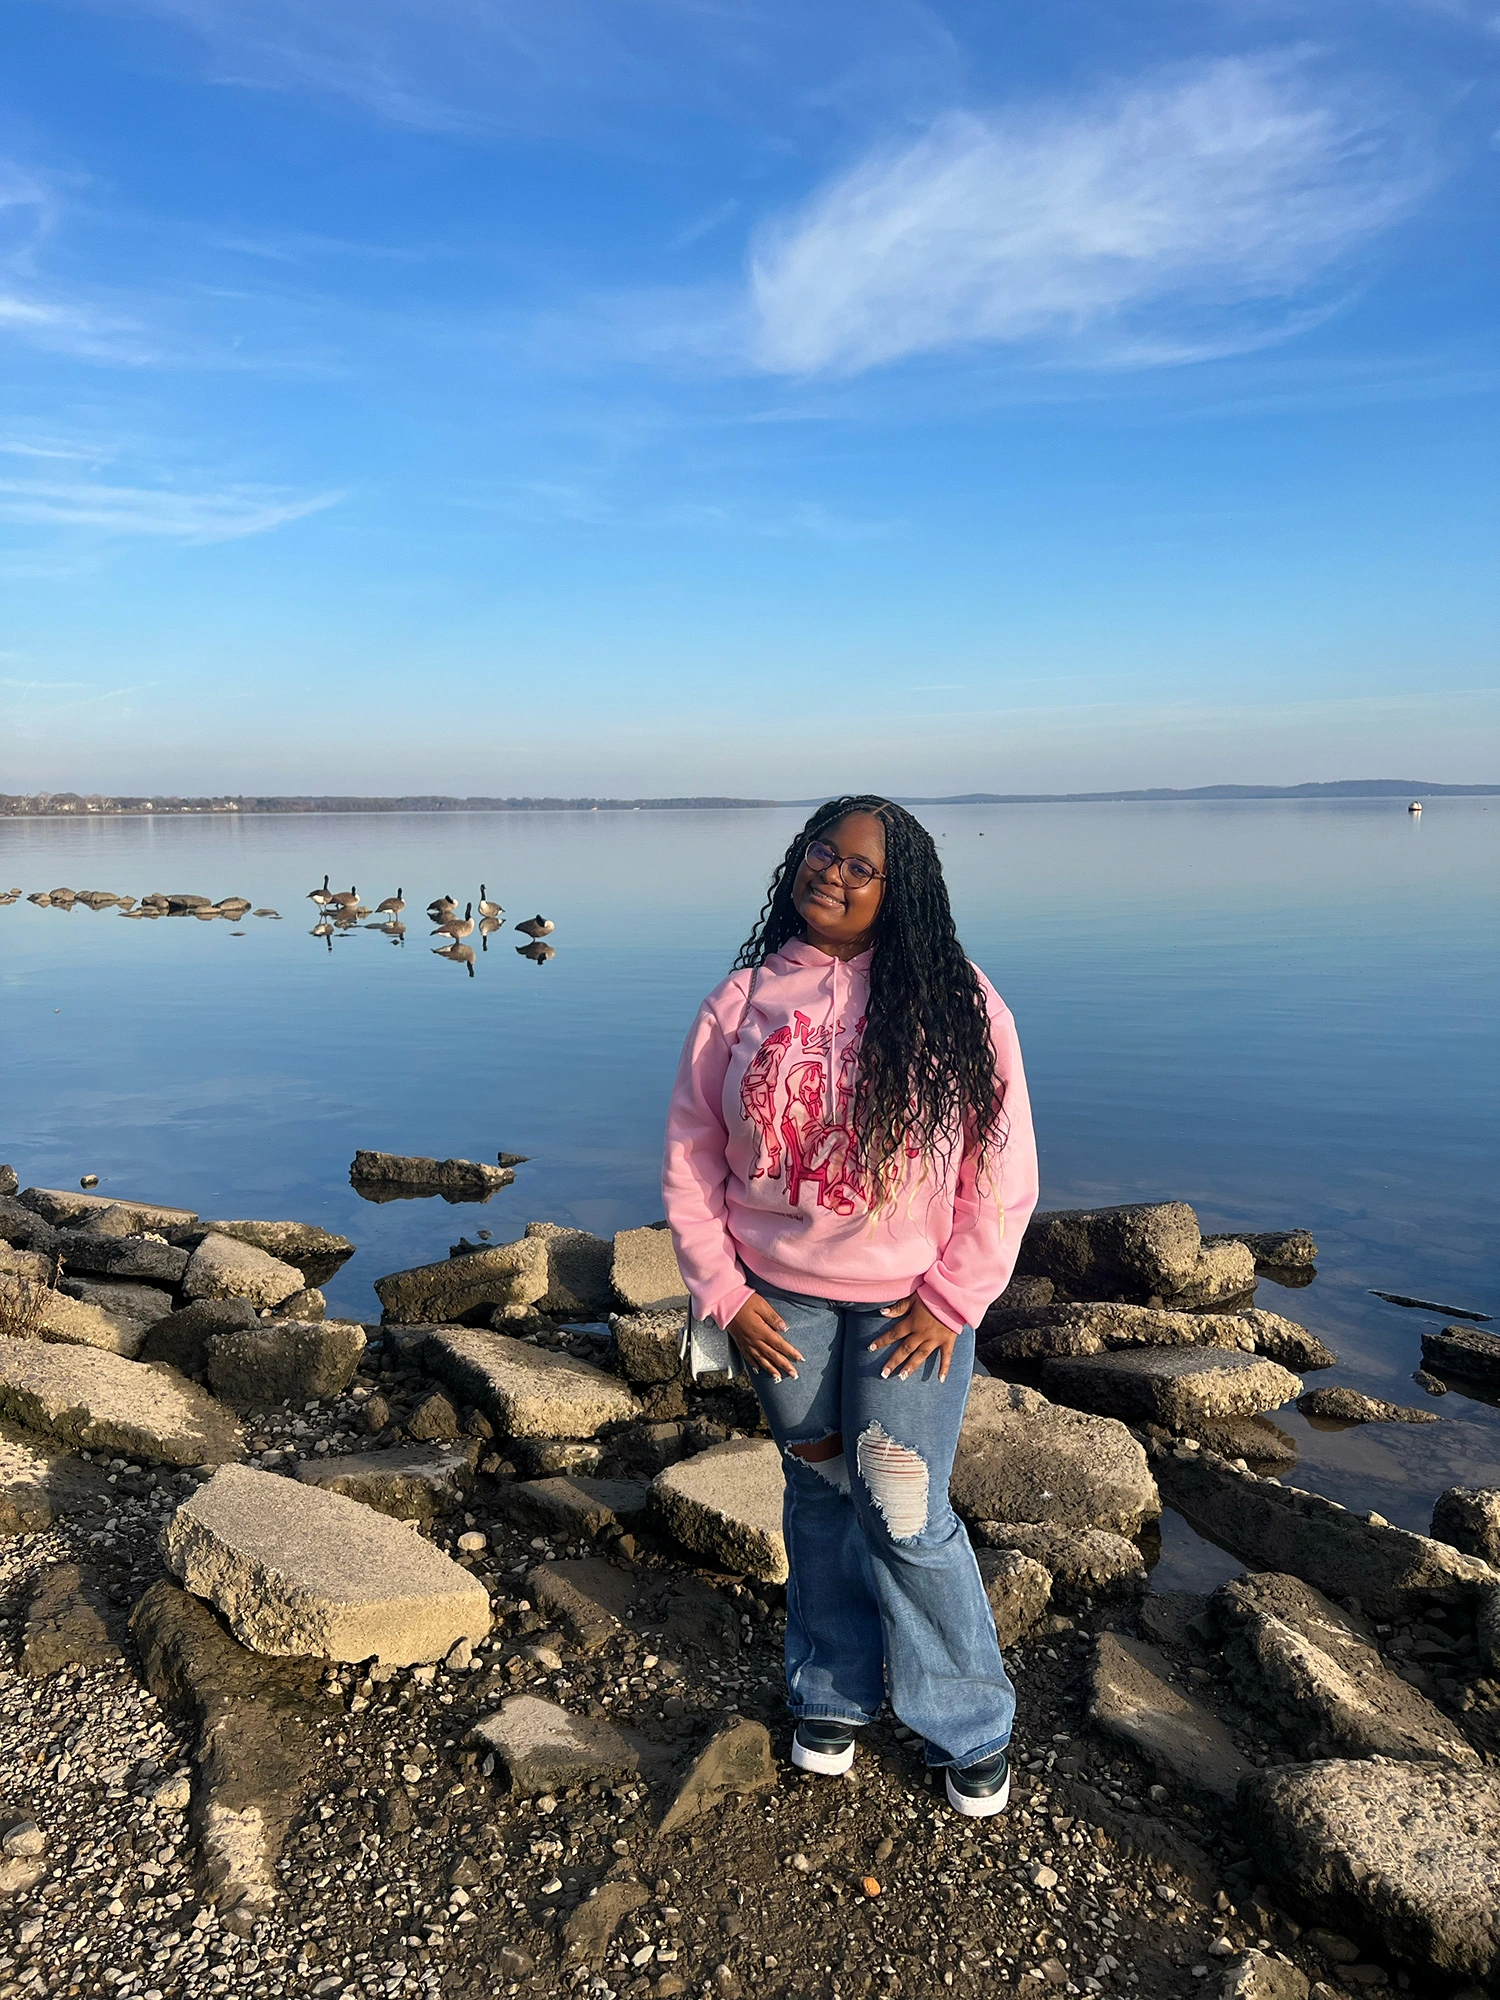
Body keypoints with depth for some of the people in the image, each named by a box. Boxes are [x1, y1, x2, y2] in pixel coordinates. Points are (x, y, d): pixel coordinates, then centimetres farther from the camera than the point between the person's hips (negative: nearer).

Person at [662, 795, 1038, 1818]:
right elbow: (691, 1159, 3)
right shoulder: (742, 1003, -1)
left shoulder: (956, 1004, -8)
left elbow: (1004, 1165, -7)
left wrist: (950, 1301, -9)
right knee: (821, 1496, 16)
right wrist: (724, 1295, -3)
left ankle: (973, 1728, 26)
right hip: (780, 1301, 3)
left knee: (906, 1515, 2)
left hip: (910, 1303, -2)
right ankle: (834, 1695, 38)